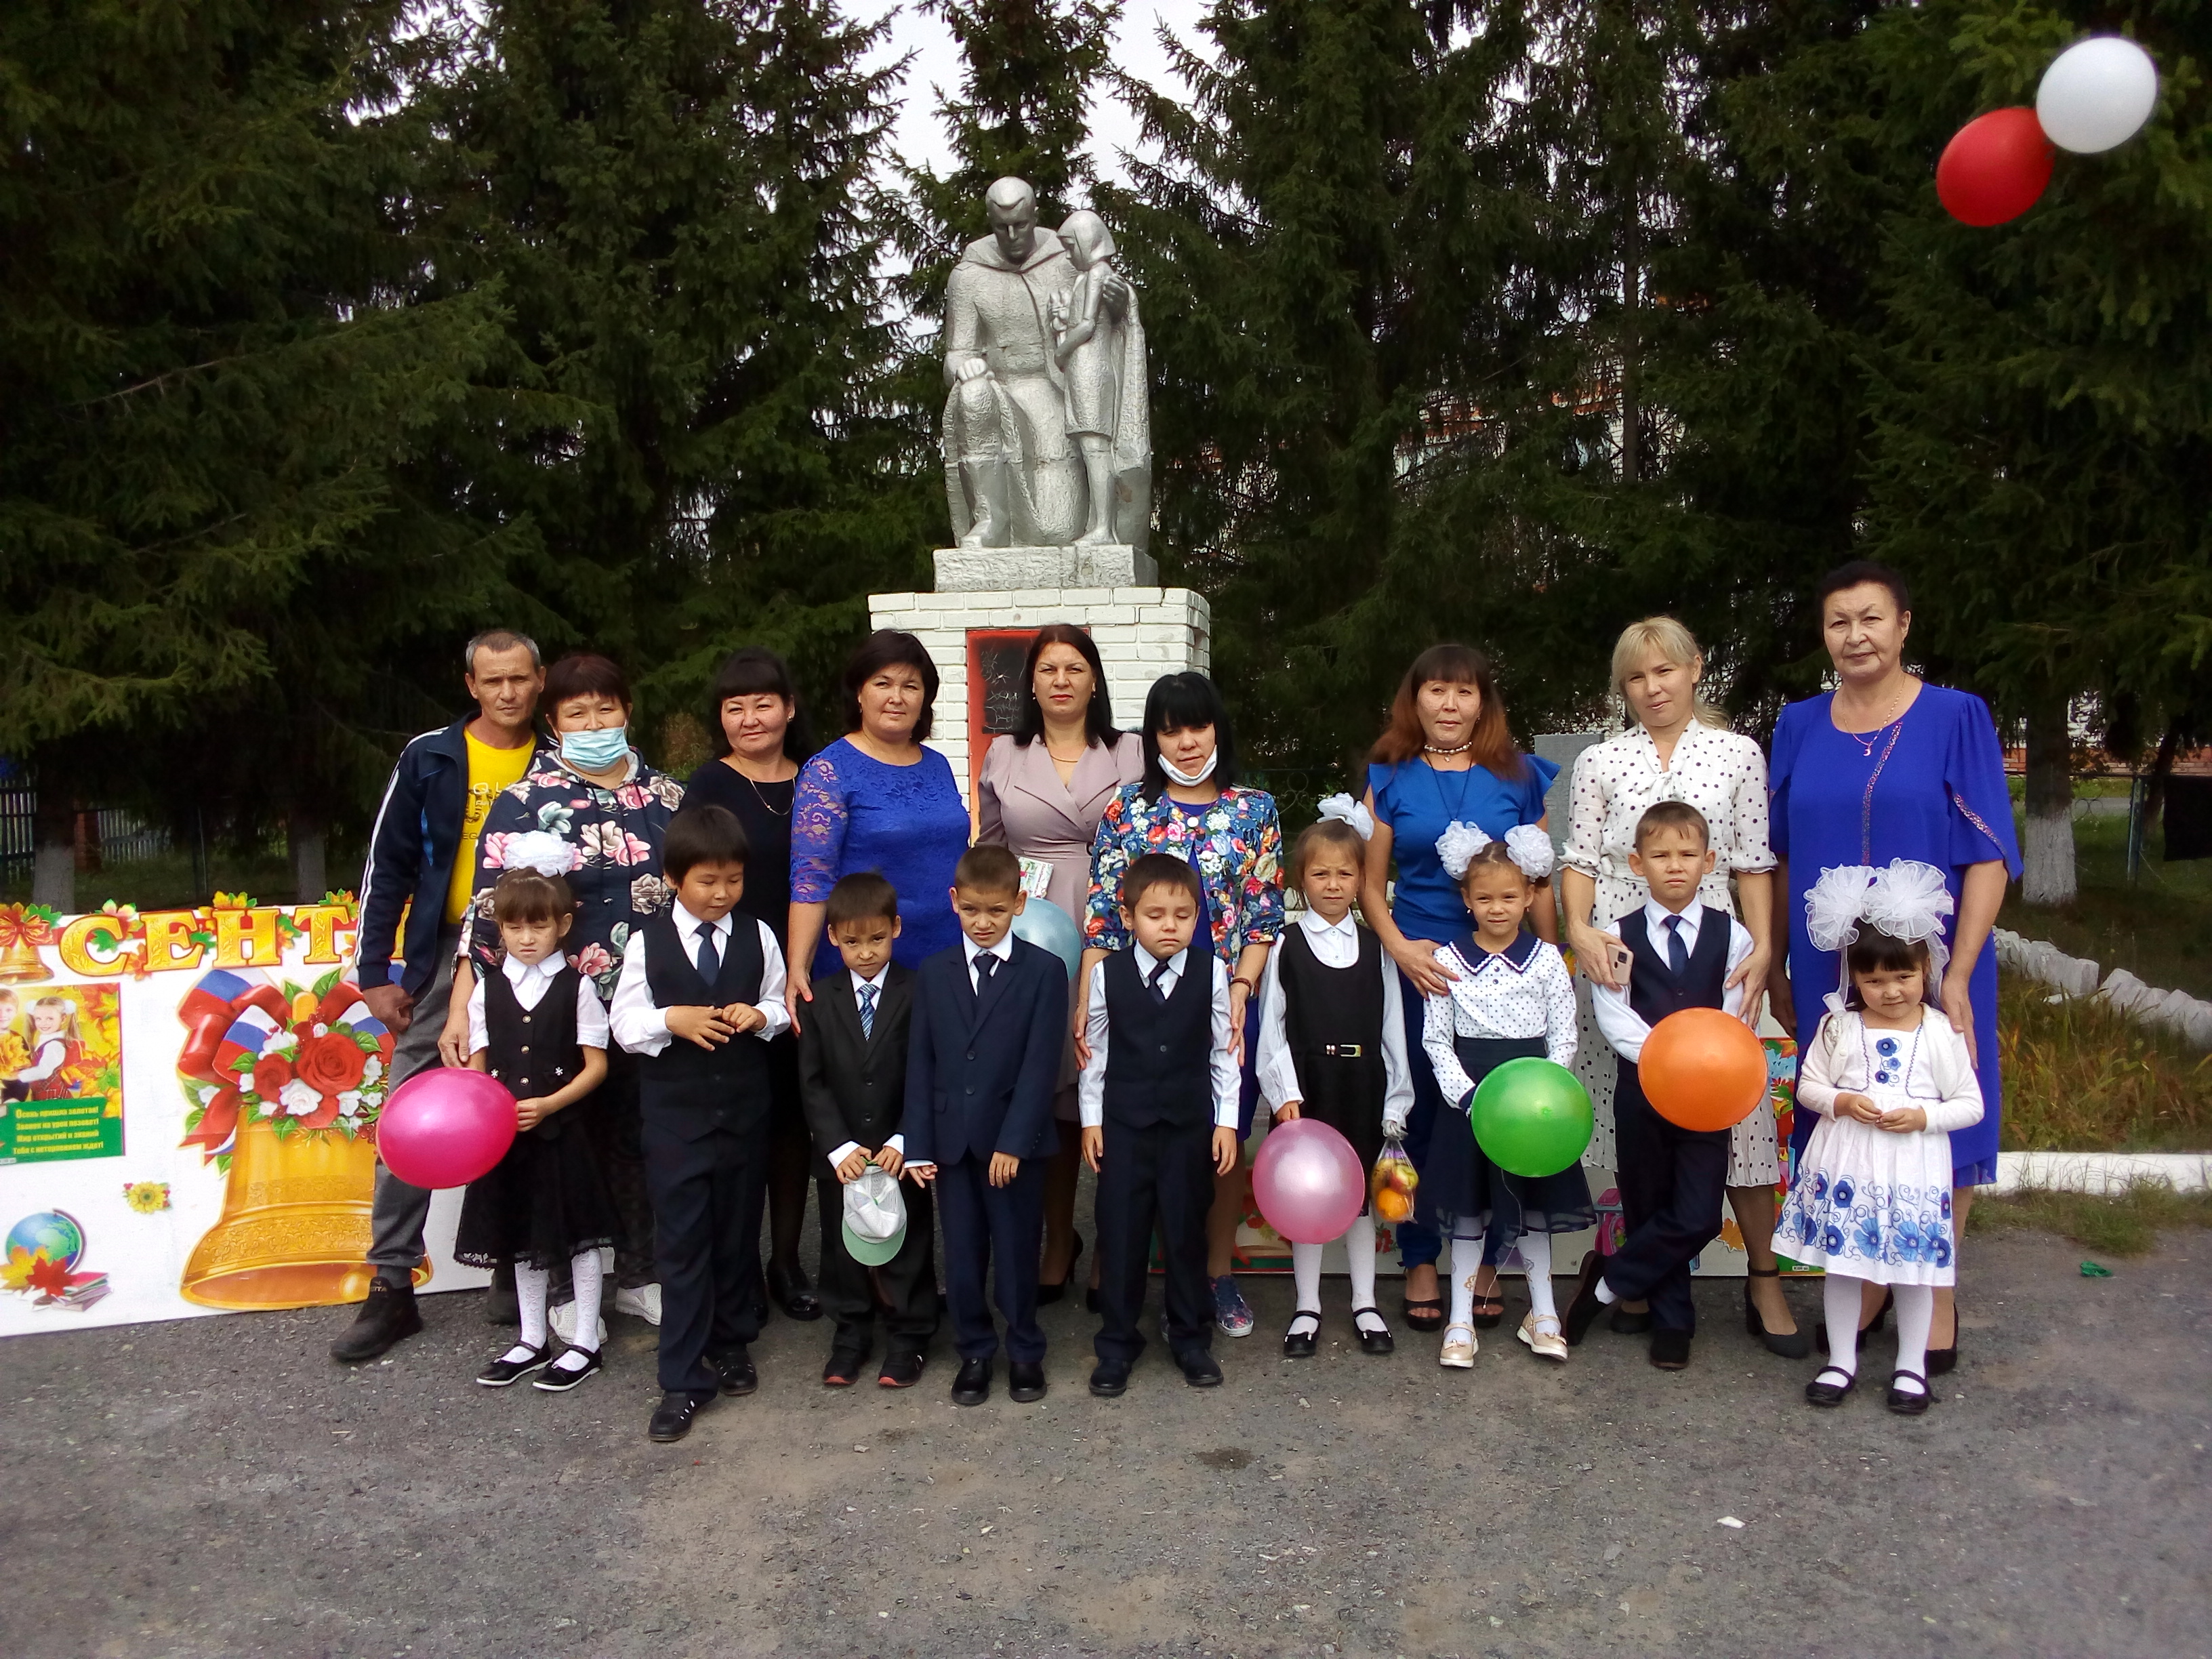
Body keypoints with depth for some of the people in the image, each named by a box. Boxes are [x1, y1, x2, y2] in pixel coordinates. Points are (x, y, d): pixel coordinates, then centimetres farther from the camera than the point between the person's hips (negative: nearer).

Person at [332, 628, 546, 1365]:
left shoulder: (556, 768, 3)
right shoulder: (429, 758, 1)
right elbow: (387, 867, 1)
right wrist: (375, 971, -3)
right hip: (442, 955, 0)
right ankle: (391, 1287, 9)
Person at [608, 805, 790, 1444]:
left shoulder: (756, 937, 1)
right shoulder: (648, 943, -5)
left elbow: (781, 1004, 8)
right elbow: (624, 1023, -3)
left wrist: (760, 1016, -13)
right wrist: (672, 1020, -21)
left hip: (744, 1110, 2)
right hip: (675, 1115, -2)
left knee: (738, 1235, 14)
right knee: (681, 1246, 0)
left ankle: (732, 1343, 34)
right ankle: (683, 1381, 8)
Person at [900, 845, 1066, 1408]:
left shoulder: (1045, 971, -4)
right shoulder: (933, 974, 7)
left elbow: (1040, 1065, -9)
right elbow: (920, 1063, 5)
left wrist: (1014, 1141, -16)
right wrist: (918, 1144, -1)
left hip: (1015, 1141, -3)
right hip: (951, 1141, 3)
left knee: (1017, 1253, 8)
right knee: (961, 1255, 9)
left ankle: (1025, 1353, 25)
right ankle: (975, 1352, 25)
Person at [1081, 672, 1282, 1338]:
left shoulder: (1255, 810, 4)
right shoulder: (1127, 808, 3)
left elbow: (1267, 912, 2)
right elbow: (1102, 913, 0)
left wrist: (1240, 990, -10)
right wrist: (1087, 1004, -7)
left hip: (1228, 1001, 1)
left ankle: (1220, 1272, 25)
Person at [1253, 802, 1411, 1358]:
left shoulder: (1374, 948, 5)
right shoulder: (1287, 947, -1)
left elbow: (1391, 1027, 4)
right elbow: (1272, 1029, -3)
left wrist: (1395, 1100, 1)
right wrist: (1284, 1093, -12)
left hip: (1362, 1088, 2)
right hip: (1307, 1089, -2)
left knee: (1361, 1193, 11)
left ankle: (1365, 1303, 25)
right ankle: (1307, 1307, 19)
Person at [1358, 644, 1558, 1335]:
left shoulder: (1520, 778, 6)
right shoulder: (1389, 779, 6)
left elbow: (1540, 884, 7)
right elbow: (1370, 883, 5)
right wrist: (1400, 948, -10)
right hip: (1418, 966, 0)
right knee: (1420, 1112, 4)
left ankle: (1485, 1264, 19)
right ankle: (1420, 1265, 18)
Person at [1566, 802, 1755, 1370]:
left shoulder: (1731, 935, 4)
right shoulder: (1620, 936, 1)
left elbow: (1735, 1016, 0)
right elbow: (1613, 1016, -6)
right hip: (1640, 1089, 0)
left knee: (1697, 1217, -8)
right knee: (1648, 1210, 8)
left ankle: (1606, 1284, 11)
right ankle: (1672, 1322, 26)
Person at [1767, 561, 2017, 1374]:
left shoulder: (1957, 718, -5)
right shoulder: (1799, 727, 4)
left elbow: (1987, 855, -8)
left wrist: (1956, 975, -15)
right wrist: (1776, 966, 6)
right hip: (1830, 969, 3)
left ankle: (1936, 1293, 25)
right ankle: (1863, 1281, 29)